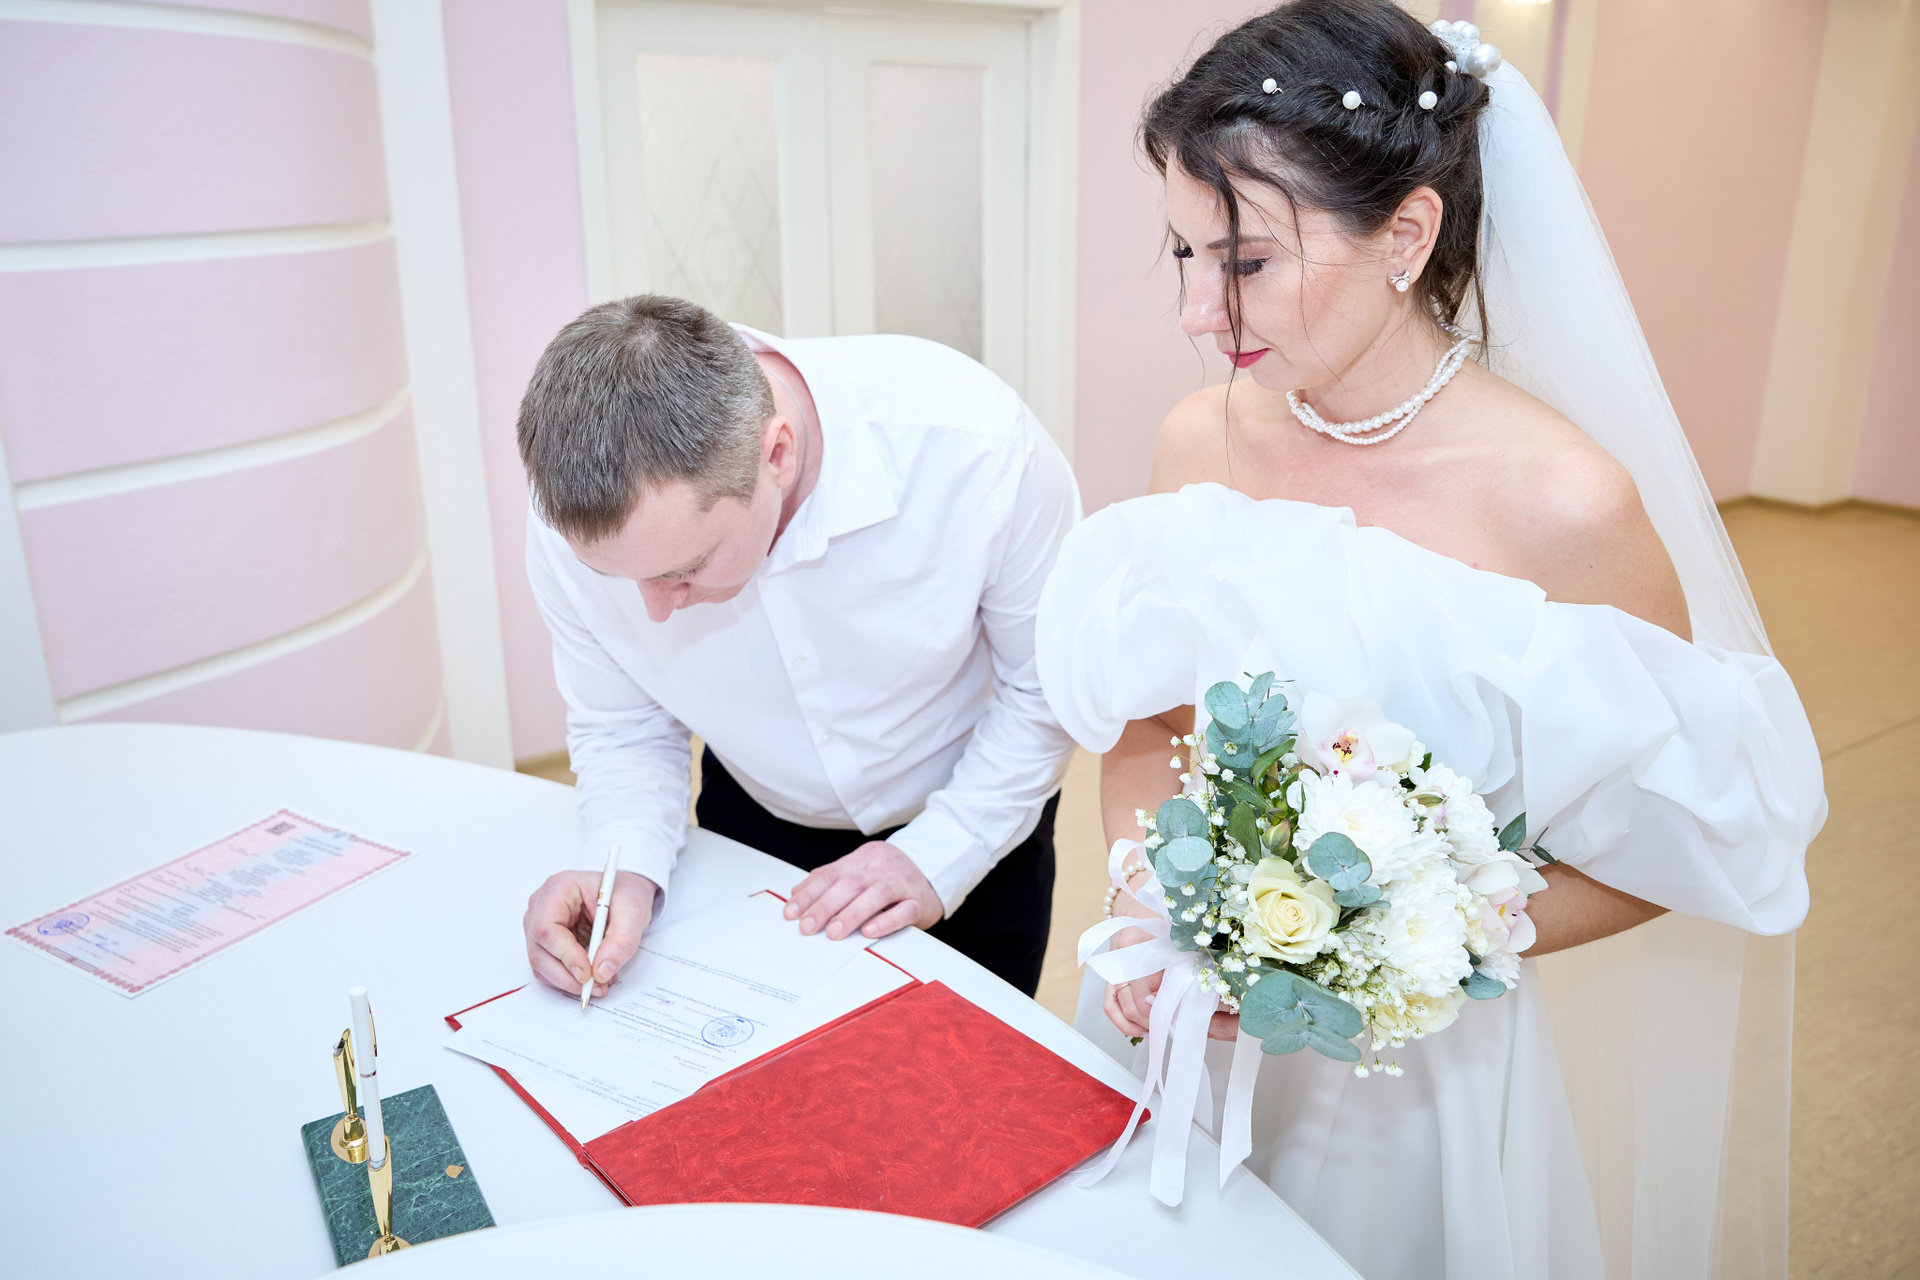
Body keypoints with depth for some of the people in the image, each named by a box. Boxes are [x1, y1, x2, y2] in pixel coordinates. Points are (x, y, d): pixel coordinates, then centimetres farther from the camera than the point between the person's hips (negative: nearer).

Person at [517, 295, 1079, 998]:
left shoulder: (971, 440, -36)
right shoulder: (577, 520, -28)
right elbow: (622, 729, -11)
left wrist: (936, 857, -23)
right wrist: (626, 870, -29)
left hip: (974, 821, -1)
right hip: (755, 829, 2)